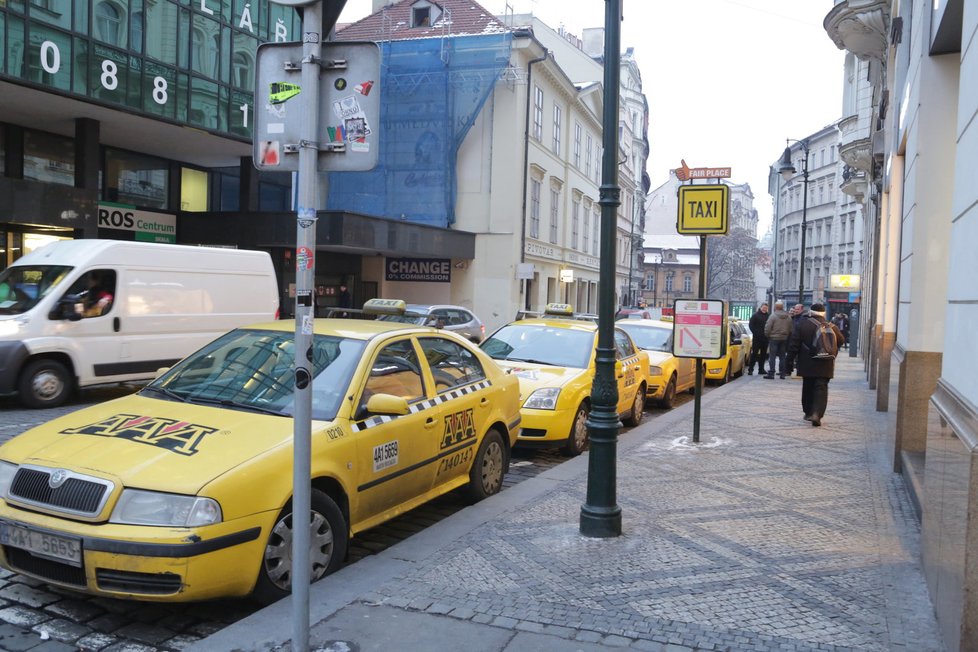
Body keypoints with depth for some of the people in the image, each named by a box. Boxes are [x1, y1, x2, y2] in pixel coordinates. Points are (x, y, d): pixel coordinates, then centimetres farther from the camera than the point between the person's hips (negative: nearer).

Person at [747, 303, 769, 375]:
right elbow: (751, 324, -3)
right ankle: (750, 369, -3)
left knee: (763, 354, 8)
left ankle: (761, 369, 15)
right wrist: (755, 333, -11)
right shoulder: (755, 315, -1)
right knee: (754, 353, -5)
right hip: (757, 338, -4)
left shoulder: (768, 316, 9)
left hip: (765, 338, 4)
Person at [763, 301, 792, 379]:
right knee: (782, 357, 11)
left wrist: (767, 335, 3)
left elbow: (767, 328, -13)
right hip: (784, 339, 5)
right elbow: (790, 329, 9)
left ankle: (771, 373, -8)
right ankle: (782, 373, 13)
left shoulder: (773, 316, -12)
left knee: (772, 356, -4)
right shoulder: (788, 317, 6)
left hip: (774, 338, -5)